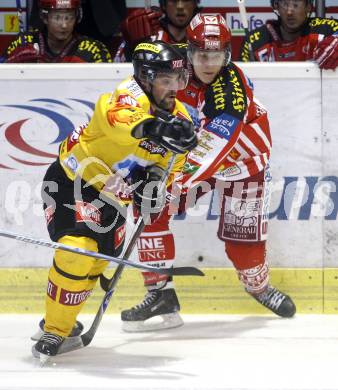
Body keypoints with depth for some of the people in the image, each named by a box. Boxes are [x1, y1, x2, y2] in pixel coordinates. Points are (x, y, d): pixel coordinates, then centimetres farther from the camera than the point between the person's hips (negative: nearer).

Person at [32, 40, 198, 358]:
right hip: (71, 181, -8)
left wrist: (155, 181, -14)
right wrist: (155, 128, -70)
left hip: (111, 198, 8)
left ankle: (60, 319, 37)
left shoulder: (179, 116, -1)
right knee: (78, 250, -23)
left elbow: (172, 161, 10)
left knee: (94, 263, 14)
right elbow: (119, 119, -50)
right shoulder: (131, 96, -26)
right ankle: (54, 330, -12)